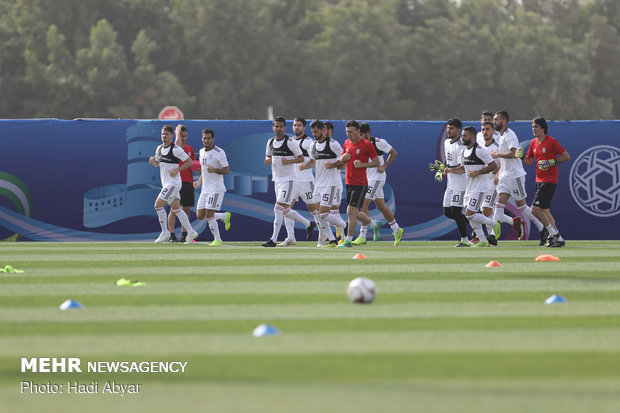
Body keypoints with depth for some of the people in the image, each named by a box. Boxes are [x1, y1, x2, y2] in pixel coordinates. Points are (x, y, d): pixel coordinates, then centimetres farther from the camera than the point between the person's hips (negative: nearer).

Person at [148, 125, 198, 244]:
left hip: (173, 183, -8)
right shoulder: (159, 149, 10)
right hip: (166, 184, 8)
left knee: (158, 204, -12)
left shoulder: (176, 150, -13)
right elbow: (157, 164, 24)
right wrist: (152, 161, 1)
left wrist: (177, 169, -17)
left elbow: (190, 162, -9)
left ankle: (165, 233, -4)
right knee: (176, 208, 10)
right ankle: (191, 232, 15)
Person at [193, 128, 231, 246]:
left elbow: (227, 170, -10)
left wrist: (214, 170, -26)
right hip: (205, 189, 8)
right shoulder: (201, 152, 12)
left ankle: (217, 240, 1)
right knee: (200, 215, 4)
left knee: (209, 214, -14)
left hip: (216, 189, -8)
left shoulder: (219, 152, -11)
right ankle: (225, 216, 24)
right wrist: (199, 181, 16)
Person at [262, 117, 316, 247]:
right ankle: (309, 224, 33)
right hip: (276, 179, 8)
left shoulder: (290, 143, -11)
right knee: (285, 210, 14)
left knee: (278, 208, -14)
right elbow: (268, 156, 21)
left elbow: (301, 158, -6)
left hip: (288, 179, -8)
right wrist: (268, 160, -2)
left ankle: (273, 240, -13)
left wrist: (288, 161, -21)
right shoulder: (270, 142, 9)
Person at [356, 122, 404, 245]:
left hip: (377, 177, -7)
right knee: (381, 206, 13)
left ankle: (362, 236, -13)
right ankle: (397, 230, 27)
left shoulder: (378, 142, -12)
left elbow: (393, 153, -2)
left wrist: (384, 166, -11)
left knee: (364, 204, -14)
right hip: (366, 177, 7)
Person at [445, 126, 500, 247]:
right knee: (470, 215, 8)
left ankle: (495, 224, 3)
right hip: (470, 187, 9)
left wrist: (478, 172, -21)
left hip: (479, 188, -9)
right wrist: (451, 169, 7)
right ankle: (483, 241, 16)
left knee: (470, 214, -15)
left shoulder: (479, 150, -15)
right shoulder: (464, 151, 12)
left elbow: (493, 166, -16)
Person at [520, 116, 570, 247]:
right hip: (539, 180, 9)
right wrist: (522, 156, -1)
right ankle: (559, 240, 17)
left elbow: (566, 156, -7)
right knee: (545, 211, 11)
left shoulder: (552, 142, -11)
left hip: (549, 181, -9)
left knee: (535, 209, -15)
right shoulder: (533, 143, 11)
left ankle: (553, 233, -3)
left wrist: (552, 162, -19)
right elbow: (529, 161, 19)